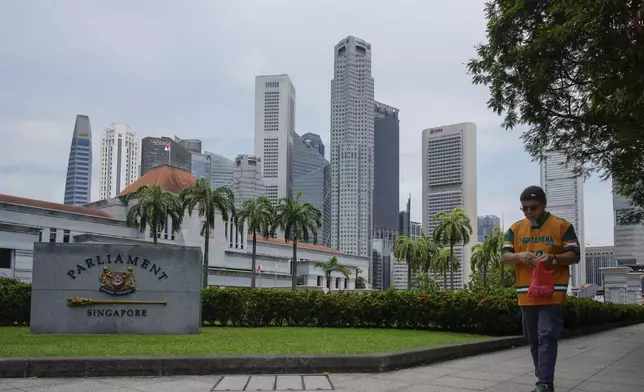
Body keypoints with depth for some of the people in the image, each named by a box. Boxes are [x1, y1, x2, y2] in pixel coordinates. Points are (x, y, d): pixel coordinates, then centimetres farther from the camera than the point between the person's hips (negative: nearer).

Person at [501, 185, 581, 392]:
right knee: (533, 340, 11)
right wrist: (520, 256, -15)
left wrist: (553, 258, -20)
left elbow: (574, 256, -1)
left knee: (547, 337, -12)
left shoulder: (562, 226, 0)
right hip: (526, 294, 5)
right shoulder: (515, 228, 9)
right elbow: (504, 257, 6)